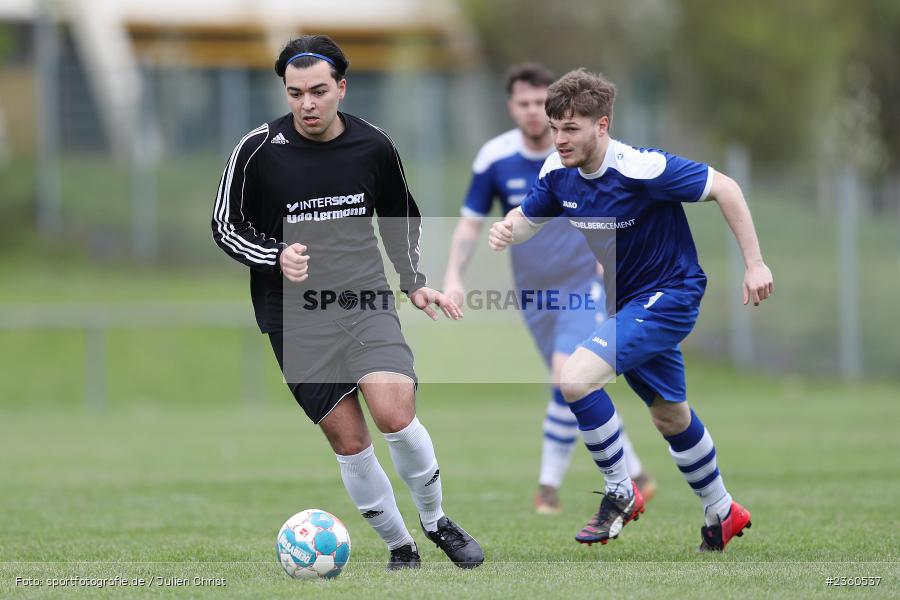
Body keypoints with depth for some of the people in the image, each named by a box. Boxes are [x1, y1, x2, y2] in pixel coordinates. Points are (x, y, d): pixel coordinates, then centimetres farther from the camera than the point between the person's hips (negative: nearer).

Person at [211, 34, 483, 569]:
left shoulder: (374, 146, 1)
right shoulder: (259, 150, -7)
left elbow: (402, 220, 18)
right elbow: (227, 227, 1)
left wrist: (415, 283, 11)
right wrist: (277, 257, -16)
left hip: (366, 303, 1)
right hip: (296, 319, -1)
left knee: (395, 414, -20)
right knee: (349, 440, -2)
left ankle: (437, 522, 3)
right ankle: (400, 548, 16)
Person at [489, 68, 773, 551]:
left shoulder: (639, 169, -27)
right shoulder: (558, 172, -7)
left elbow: (723, 187, -21)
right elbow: (527, 217, 8)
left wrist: (754, 263, -21)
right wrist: (505, 230, -18)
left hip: (669, 295, -8)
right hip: (628, 302, 8)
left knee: (575, 379, -23)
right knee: (670, 417, 21)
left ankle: (620, 494, -6)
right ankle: (722, 515, 42)